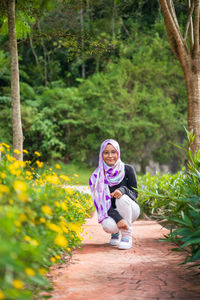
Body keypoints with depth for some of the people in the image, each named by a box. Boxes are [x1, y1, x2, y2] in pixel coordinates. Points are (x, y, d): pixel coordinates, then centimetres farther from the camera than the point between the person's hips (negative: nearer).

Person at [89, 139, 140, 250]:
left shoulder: (127, 169, -7)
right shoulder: (98, 176, -8)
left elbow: (135, 193, -6)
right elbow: (102, 202, -14)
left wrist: (123, 190, -31)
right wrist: (118, 218, -30)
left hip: (130, 210, 0)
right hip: (110, 212, 0)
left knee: (122, 198, -34)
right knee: (108, 226, -34)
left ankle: (127, 236, -21)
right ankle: (115, 232, 6)